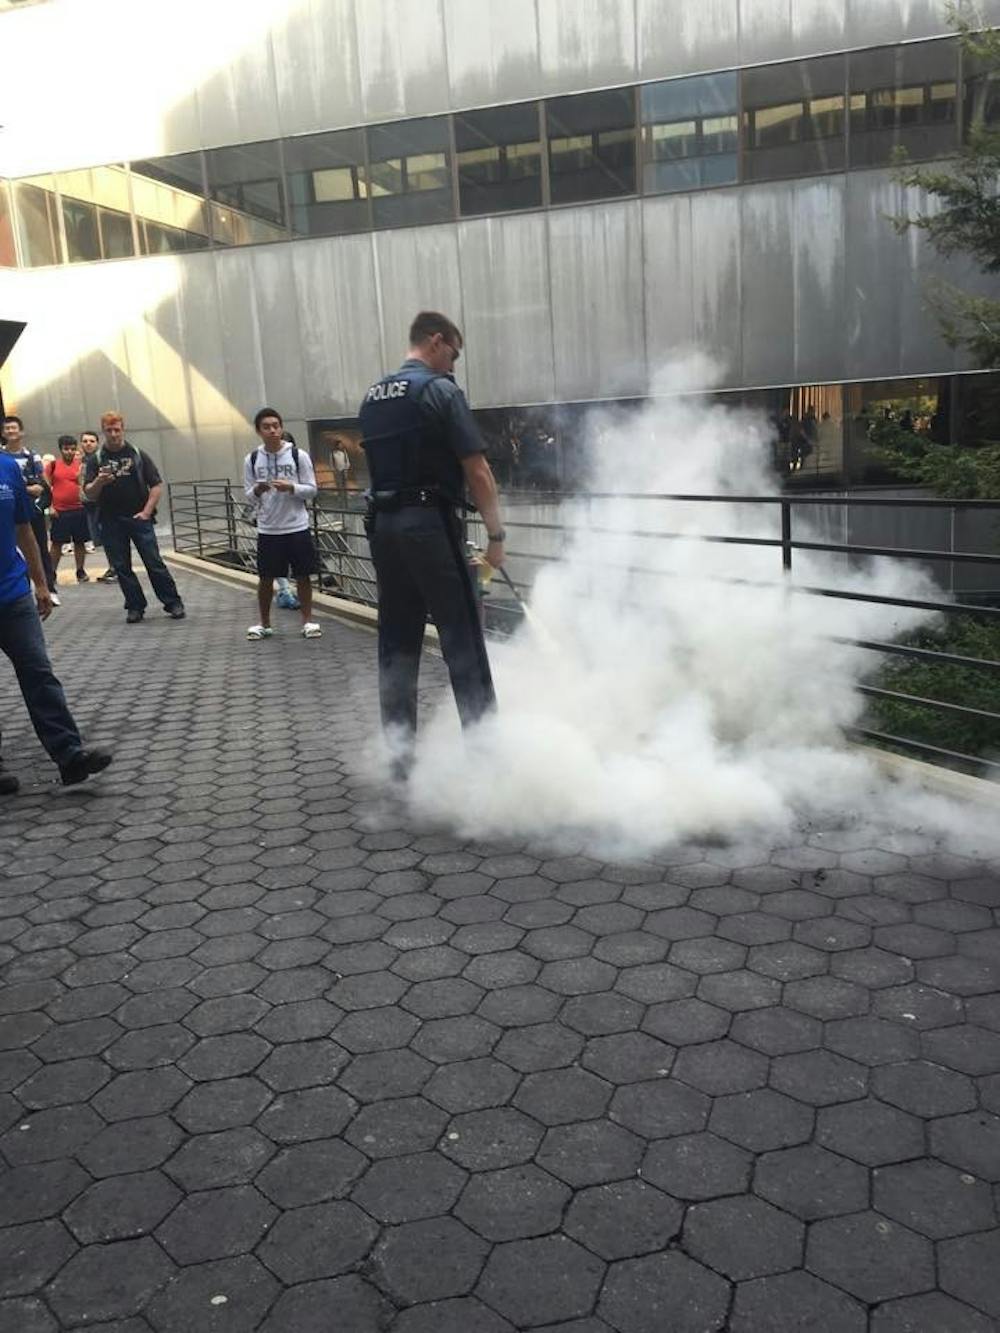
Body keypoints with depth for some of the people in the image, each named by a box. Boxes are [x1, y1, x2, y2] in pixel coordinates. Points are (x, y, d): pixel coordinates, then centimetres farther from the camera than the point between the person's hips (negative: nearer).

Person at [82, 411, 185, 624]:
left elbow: (157, 485, 3)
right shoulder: (96, 460, 5)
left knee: (154, 563, -4)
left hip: (139, 518, -2)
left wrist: (146, 511, -7)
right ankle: (135, 606, 14)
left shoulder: (138, 455, 4)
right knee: (121, 567, 5)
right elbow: (89, 494, 0)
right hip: (111, 522, 2)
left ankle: (173, 603, 2)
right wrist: (99, 482, -21)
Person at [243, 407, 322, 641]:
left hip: (297, 527, -1)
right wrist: (257, 491, -17)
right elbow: (249, 497, 6)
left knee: (303, 575, 5)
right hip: (268, 530, 2)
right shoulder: (252, 460, 2)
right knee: (265, 577, 8)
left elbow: (312, 490, -3)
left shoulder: (299, 455, -4)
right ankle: (264, 623, 21)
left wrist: (290, 487, -20)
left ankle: (308, 620, 17)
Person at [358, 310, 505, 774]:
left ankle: (400, 753, 15)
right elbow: (477, 471, -11)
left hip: (383, 525, 7)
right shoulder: (439, 389, -8)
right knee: (462, 639, -2)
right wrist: (496, 534, -3)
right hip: (430, 524, -7)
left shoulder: (372, 397, 16)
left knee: (396, 642, 10)